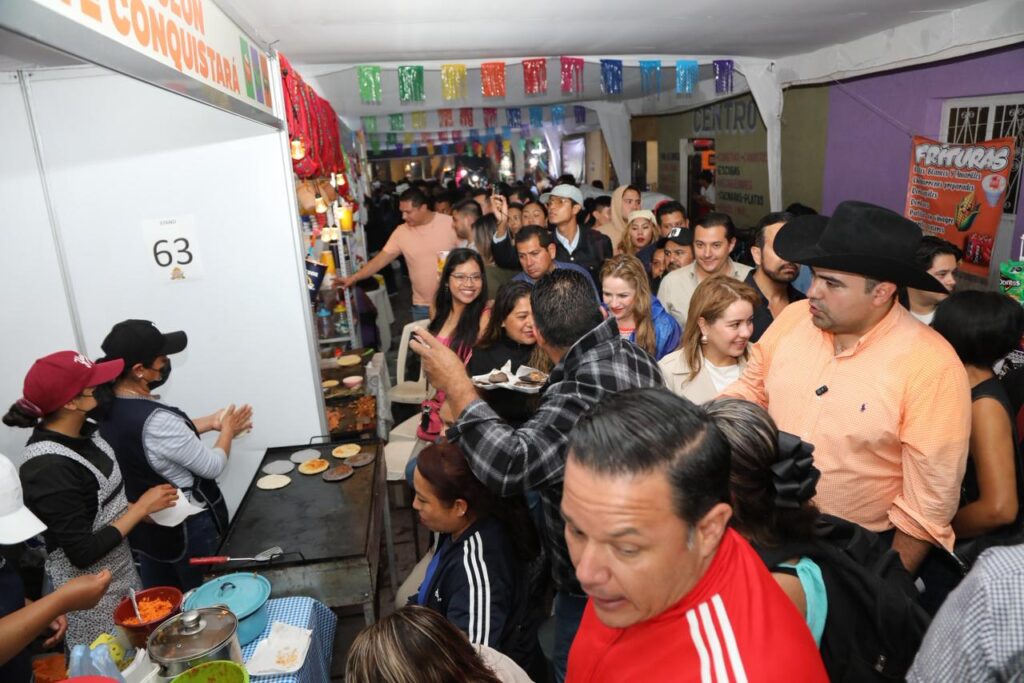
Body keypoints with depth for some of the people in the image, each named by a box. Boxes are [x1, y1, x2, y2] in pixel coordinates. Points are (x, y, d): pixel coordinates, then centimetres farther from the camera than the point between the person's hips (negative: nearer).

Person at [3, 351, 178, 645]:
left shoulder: (80, 433, -3)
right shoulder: (49, 468, -27)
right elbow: (83, 553, -24)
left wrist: (143, 510, -2)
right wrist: (141, 507, -17)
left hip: (121, 571, 7)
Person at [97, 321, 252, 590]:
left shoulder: (108, 404, -8)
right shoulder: (156, 420, -34)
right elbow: (213, 466, -20)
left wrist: (210, 422, 7)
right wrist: (227, 430, -4)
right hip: (186, 527, -8)